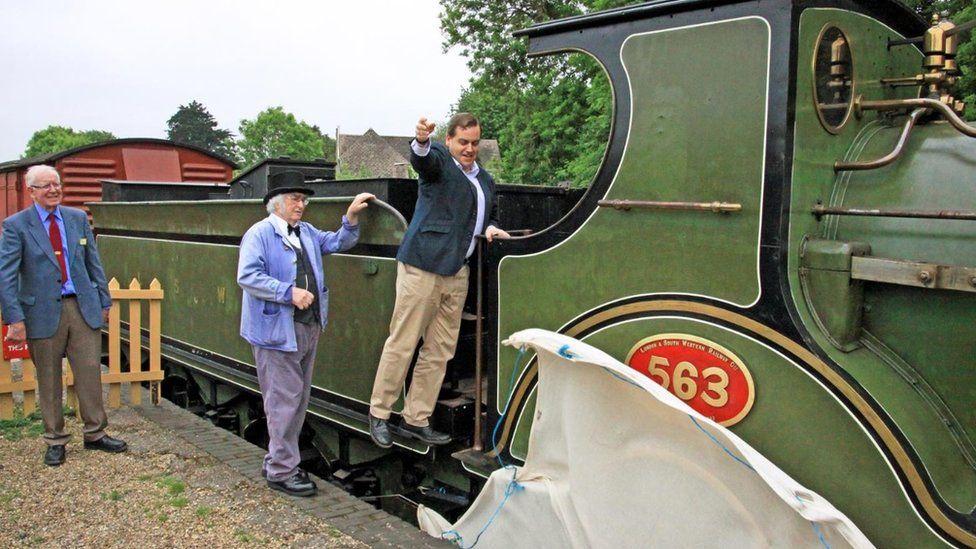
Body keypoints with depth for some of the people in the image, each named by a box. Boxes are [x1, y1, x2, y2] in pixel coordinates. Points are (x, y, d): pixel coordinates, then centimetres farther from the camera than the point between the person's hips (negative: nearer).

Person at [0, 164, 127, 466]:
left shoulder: (78, 218, 9)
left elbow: (93, 263, 13)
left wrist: (104, 301, 10)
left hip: (83, 307, 3)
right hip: (44, 312, -3)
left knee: (90, 373, 5)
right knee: (48, 381, 8)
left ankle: (95, 433, 19)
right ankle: (55, 440, 22)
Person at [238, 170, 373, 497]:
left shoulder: (307, 232, 17)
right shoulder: (259, 234, -8)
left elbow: (338, 242, 21)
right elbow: (247, 276, -17)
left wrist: (351, 217, 4)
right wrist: (288, 293, -22)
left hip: (309, 327, 9)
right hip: (276, 329, -8)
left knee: (299, 399, 15)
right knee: (285, 400, -4)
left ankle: (278, 461, 30)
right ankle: (281, 473, 8)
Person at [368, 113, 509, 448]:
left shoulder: (485, 180, 21)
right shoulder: (439, 160, 0)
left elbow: (489, 215, 36)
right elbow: (422, 159, -23)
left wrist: (490, 228, 13)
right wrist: (421, 140, -46)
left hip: (457, 273, 8)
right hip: (423, 266, -7)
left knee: (440, 351, 10)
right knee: (402, 343, -3)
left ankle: (416, 420, 20)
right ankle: (379, 413, 11)